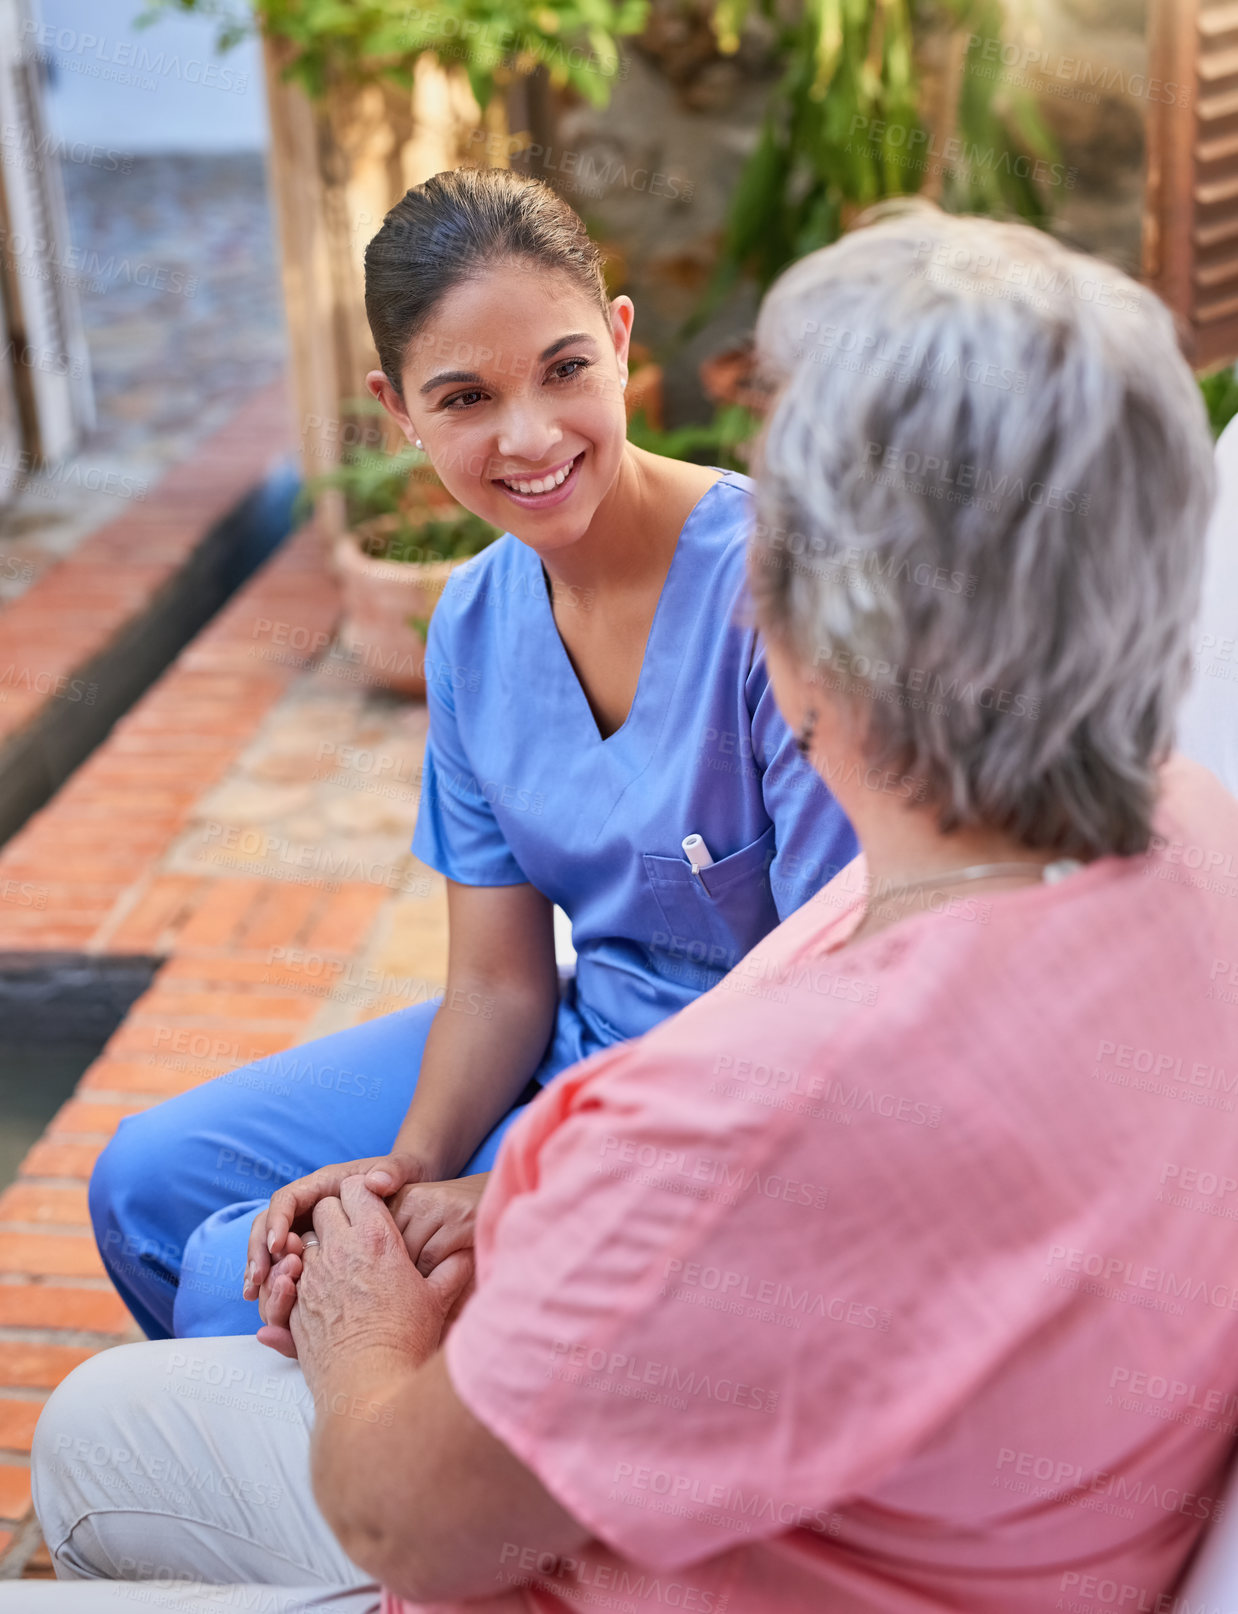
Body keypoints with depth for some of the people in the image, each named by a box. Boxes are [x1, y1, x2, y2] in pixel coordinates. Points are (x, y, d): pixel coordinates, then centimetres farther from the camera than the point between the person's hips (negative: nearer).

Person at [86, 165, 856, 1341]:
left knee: (241, 1286, -12)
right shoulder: (475, 625, -3)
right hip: (573, 1033, 7)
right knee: (148, 1181, 9)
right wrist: (412, 1167, -20)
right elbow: (500, 979, 0)